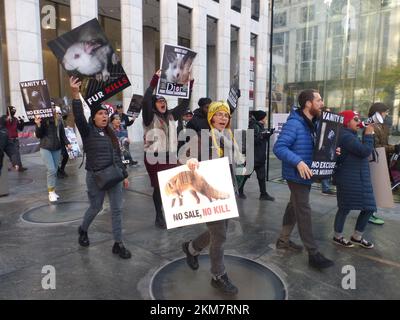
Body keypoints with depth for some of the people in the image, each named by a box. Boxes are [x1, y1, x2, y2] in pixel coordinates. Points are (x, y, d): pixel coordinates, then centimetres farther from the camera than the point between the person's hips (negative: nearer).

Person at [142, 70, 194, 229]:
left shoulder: (171, 116, 11)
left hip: (170, 156, 5)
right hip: (154, 157, -5)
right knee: (158, 187, 4)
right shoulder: (150, 117, -5)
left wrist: (189, 86, 5)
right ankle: (159, 217, 18)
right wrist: (154, 81, -21)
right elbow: (145, 101, -21)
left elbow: (184, 104, 12)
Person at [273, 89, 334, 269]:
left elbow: (316, 147, 18)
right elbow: (279, 148, -26)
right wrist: (298, 162, -36)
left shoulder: (313, 124, 9)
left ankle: (283, 240, 33)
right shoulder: (294, 123, -19)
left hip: (306, 174, 10)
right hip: (297, 175, -10)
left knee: (294, 207, 18)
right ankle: (313, 254, 5)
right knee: (304, 211, -4)